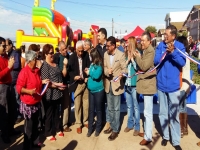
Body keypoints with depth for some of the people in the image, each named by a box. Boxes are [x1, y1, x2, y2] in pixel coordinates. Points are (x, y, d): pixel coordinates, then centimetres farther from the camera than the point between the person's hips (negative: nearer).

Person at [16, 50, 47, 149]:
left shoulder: (37, 70, 6)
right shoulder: (24, 72, -19)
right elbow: (18, 87, -20)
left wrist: (43, 82, 5)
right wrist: (29, 91, -32)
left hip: (36, 102, 8)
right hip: (28, 103, -8)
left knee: (35, 123, 20)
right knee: (29, 125, 4)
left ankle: (35, 141, 37)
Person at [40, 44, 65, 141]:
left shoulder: (55, 64, 10)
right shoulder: (44, 65, -12)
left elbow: (61, 76, 15)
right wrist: (57, 85, -18)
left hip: (57, 93, 7)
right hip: (49, 95, -7)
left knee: (56, 112, 18)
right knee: (49, 114, 7)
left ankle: (58, 129, 33)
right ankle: (49, 133, 20)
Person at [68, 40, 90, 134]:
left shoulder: (86, 55, 0)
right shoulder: (72, 57, -4)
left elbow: (89, 66, 3)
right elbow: (69, 70, -1)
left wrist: (88, 77, -13)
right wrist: (74, 77, -20)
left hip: (86, 83, 2)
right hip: (77, 84, -2)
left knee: (86, 104, 10)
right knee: (77, 105, 4)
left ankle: (86, 121, 28)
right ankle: (78, 124, 17)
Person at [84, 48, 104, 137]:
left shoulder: (99, 65, -14)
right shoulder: (92, 64, 3)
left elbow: (96, 75, -27)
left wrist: (89, 72, -12)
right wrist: (87, 72, -8)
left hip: (98, 90, -5)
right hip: (91, 90, 6)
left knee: (98, 109, 9)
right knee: (91, 109, 11)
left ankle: (98, 128, 23)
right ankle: (90, 128, 22)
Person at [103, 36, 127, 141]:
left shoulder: (121, 55, -12)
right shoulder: (105, 54, 3)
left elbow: (124, 69, -12)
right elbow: (104, 67, 5)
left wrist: (121, 74, -34)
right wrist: (107, 71, -18)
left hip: (117, 84, -5)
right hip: (108, 84, 6)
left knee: (116, 108, 4)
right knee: (110, 108, 17)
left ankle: (115, 130, 16)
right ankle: (112, 126, 34)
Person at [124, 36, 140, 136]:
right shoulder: (126, 54, 9)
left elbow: (138, 67, -16)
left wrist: (132, 58, -13)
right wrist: (128, 59, -6)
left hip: (135, 84, -5)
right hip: (127, 83, 6)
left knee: (136, 106, 3)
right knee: (129, 106, 15)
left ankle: (137, 127, 15)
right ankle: (130, 124, 28)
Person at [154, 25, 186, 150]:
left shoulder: (180, 46, -5)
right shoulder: (161, 45, 1)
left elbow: (182, 63, -14)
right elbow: (156, 61, -7)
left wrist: (173, 52, -26)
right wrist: (165, 53, -23)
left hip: (173, 85, -2)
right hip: (161, 84, 3)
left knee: (174, 115, 4)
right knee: (163, 113, 14)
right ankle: (165, 136, 32)